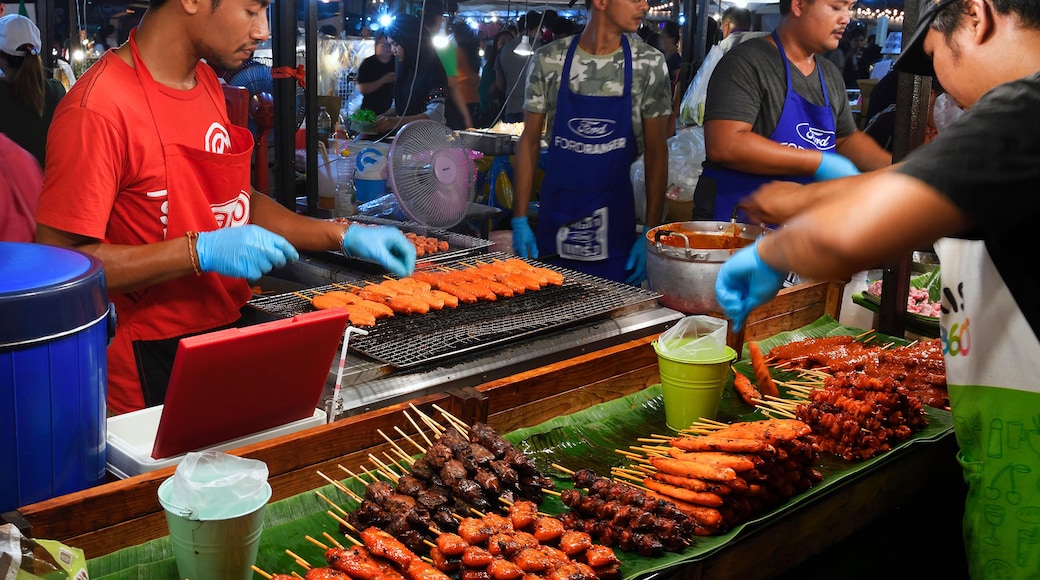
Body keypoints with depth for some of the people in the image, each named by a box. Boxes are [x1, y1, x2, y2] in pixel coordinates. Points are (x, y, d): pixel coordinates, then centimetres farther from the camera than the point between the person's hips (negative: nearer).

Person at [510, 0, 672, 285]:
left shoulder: (650, 63, -3)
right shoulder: (549, 60, -3)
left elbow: (656, 152, -1)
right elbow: (529, 141, 3)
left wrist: (651, 233, -7)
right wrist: (519, 220, -2)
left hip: (615, 221, 0)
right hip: (554, 217, 0)